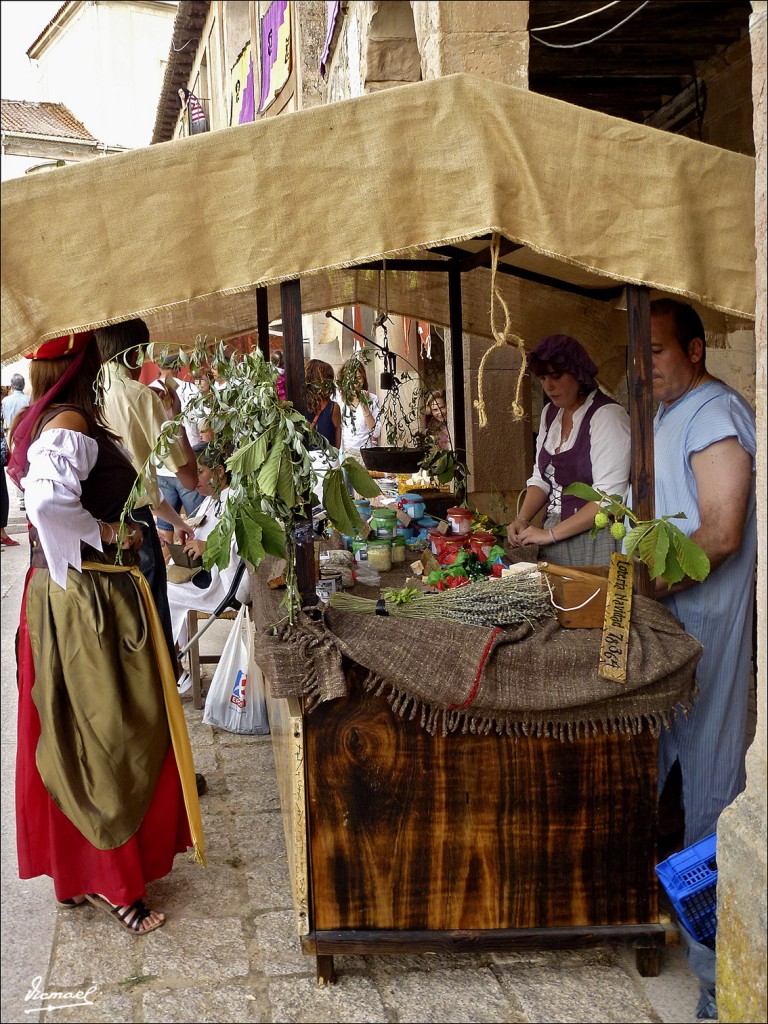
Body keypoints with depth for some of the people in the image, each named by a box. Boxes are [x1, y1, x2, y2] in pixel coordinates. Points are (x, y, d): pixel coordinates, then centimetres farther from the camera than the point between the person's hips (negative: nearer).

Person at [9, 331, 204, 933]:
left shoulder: (41, 424, 11)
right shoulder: (71, 426, -19)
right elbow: (48, 501, -35)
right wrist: (106, 531, -20)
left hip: (56, 593, 10)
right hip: (91, 600, -10)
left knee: (71, 736, 18)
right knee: (108, 738, 2)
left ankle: (74, 870, 34)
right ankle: (112, 882, 17)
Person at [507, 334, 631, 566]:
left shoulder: (607, 415, -13)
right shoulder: (550, 412, 11)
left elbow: (609, 497, -19)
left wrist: (551, 534, -19)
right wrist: (522, 520, -1)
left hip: (595, 542, -6)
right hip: (553, 541, 7)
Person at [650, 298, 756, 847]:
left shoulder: (716, 414, -19)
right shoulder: (669, 411, 14)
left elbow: (722, 534, -26)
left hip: (703, 609, -9)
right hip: (664, 602, 9)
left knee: (703, 734, 4)